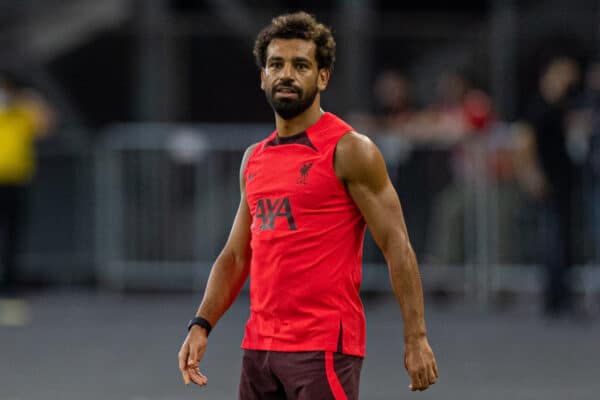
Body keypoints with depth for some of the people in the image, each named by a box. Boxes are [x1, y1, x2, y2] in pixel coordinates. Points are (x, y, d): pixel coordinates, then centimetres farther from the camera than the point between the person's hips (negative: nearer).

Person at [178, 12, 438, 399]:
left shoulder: (349, 150, -6)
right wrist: (201, 325, 6)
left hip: (323, 351, -7)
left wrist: (416, 338, -16)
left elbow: (396, 245, -10)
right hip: (259, 347, 7)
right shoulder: (255, 159, 15)